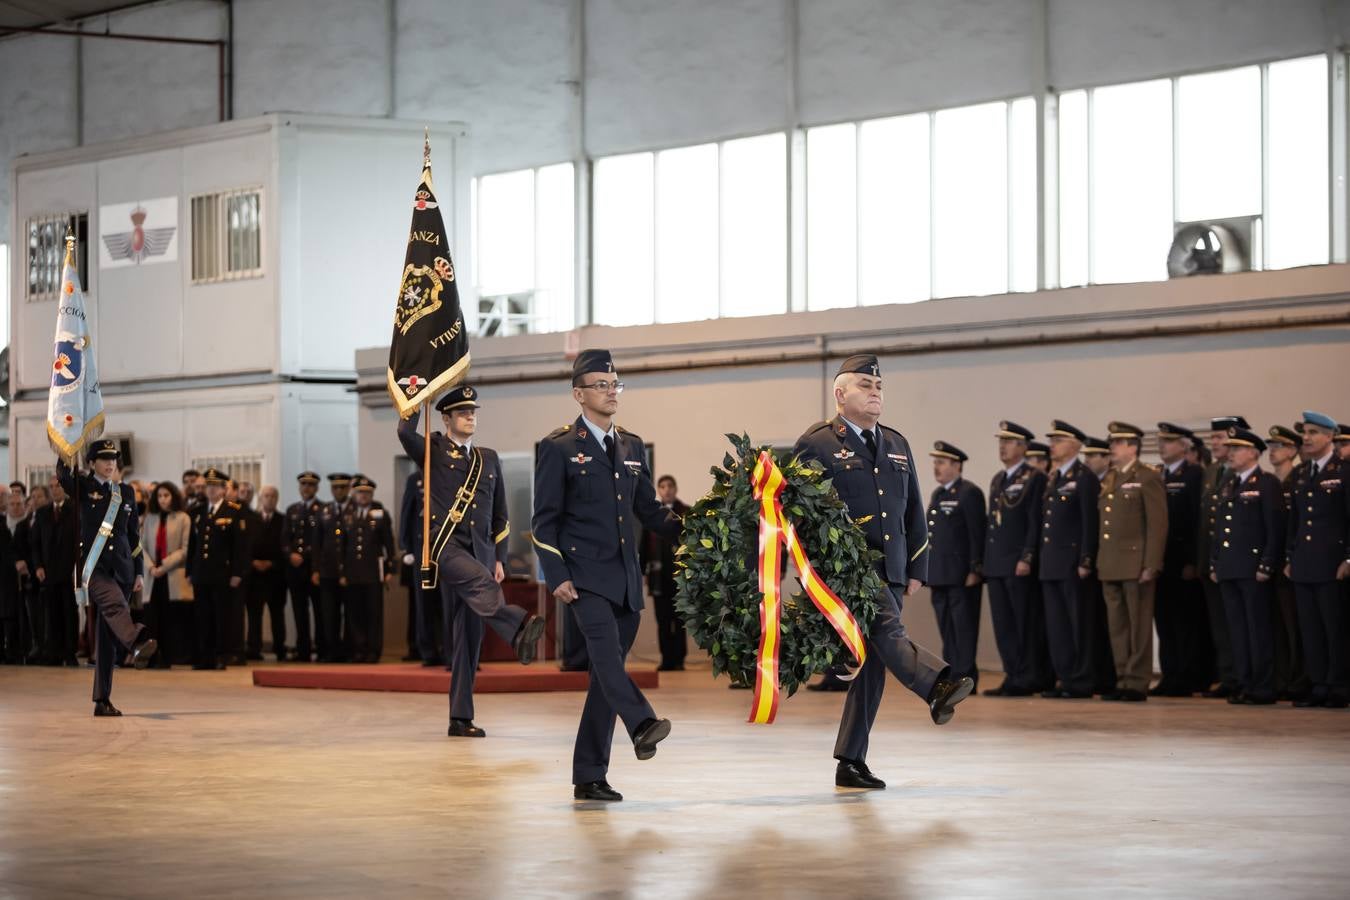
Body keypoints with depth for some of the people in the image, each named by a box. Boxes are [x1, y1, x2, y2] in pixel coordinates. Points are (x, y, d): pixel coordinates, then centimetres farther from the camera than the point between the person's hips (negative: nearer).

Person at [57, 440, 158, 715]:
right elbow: (63, 475, -18)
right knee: (114, 604, -33)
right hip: (93, 565, -4)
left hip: (121, 567, 4)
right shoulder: (83, 487, 5)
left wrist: (139, 571, 13)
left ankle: (103, 700, 5)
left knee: (108, 634, 3)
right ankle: (137, 644, -61)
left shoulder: (126, 492, 16)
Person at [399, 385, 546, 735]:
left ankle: (461, 718, 5)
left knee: (469, 635, 3)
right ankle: (520, 627, -63)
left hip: (479, 550, 5)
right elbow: (405, 432, -16)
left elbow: (500, 514, 21)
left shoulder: (489, 459, 19)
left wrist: (499, 558, 13)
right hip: (445, 545, -4)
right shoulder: (433, 452, 7)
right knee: (481, 583, -36)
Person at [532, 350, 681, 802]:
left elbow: (650, 510, 20)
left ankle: (589, 777, 7)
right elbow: (544, 521, -2)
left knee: (606, 671, 4)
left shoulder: (632, 446, 17)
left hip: (625, 578, 5)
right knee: (605, 646, -28)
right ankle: (642, 725, -46)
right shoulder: (559, 448, 0)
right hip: (584, 574, -5)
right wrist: (557, 577, -13)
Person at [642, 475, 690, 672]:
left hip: (680, 574, -2)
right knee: (662, 620, 2)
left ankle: (678, 659, 3)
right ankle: (666, 659, 6)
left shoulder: (686, 513, 4)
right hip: (659, 574, 2)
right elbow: (645, 545, 10)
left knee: (679, 619, -1)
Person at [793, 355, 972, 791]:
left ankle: (851, 762, 10)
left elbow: (914, 511, 21)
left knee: (872, 664, 5)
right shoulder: (816, 444, -1)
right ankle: (938, 686, -51)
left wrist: (917, 568, 15)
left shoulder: (897, 444, 18)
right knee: (886, 628, -28)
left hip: (889, 570, 6)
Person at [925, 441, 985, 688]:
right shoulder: (937, 494, 18)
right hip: (940, 575, 8)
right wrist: (927, 571, 17)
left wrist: (975, 570, -17)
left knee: (964, 628, -5)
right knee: (946, 630, 10)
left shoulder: (970, 493, -8)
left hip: (961, 575, -8)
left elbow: (977, 535, -13)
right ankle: (950, 675, 14)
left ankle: (965, 677, -4)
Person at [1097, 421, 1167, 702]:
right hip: (1110, 567, 7)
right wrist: (1099, 561, 11)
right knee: (1117, 626, 8)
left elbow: (1158, 525, -10)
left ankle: (1137, 683, 0)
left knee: (1139, 626, -2)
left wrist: (1151, 565, -16)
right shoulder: (1108, 480, 17)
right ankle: (1123, 680, 13)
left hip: (1136, 565, -7)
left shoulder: (1148, 479, -5)